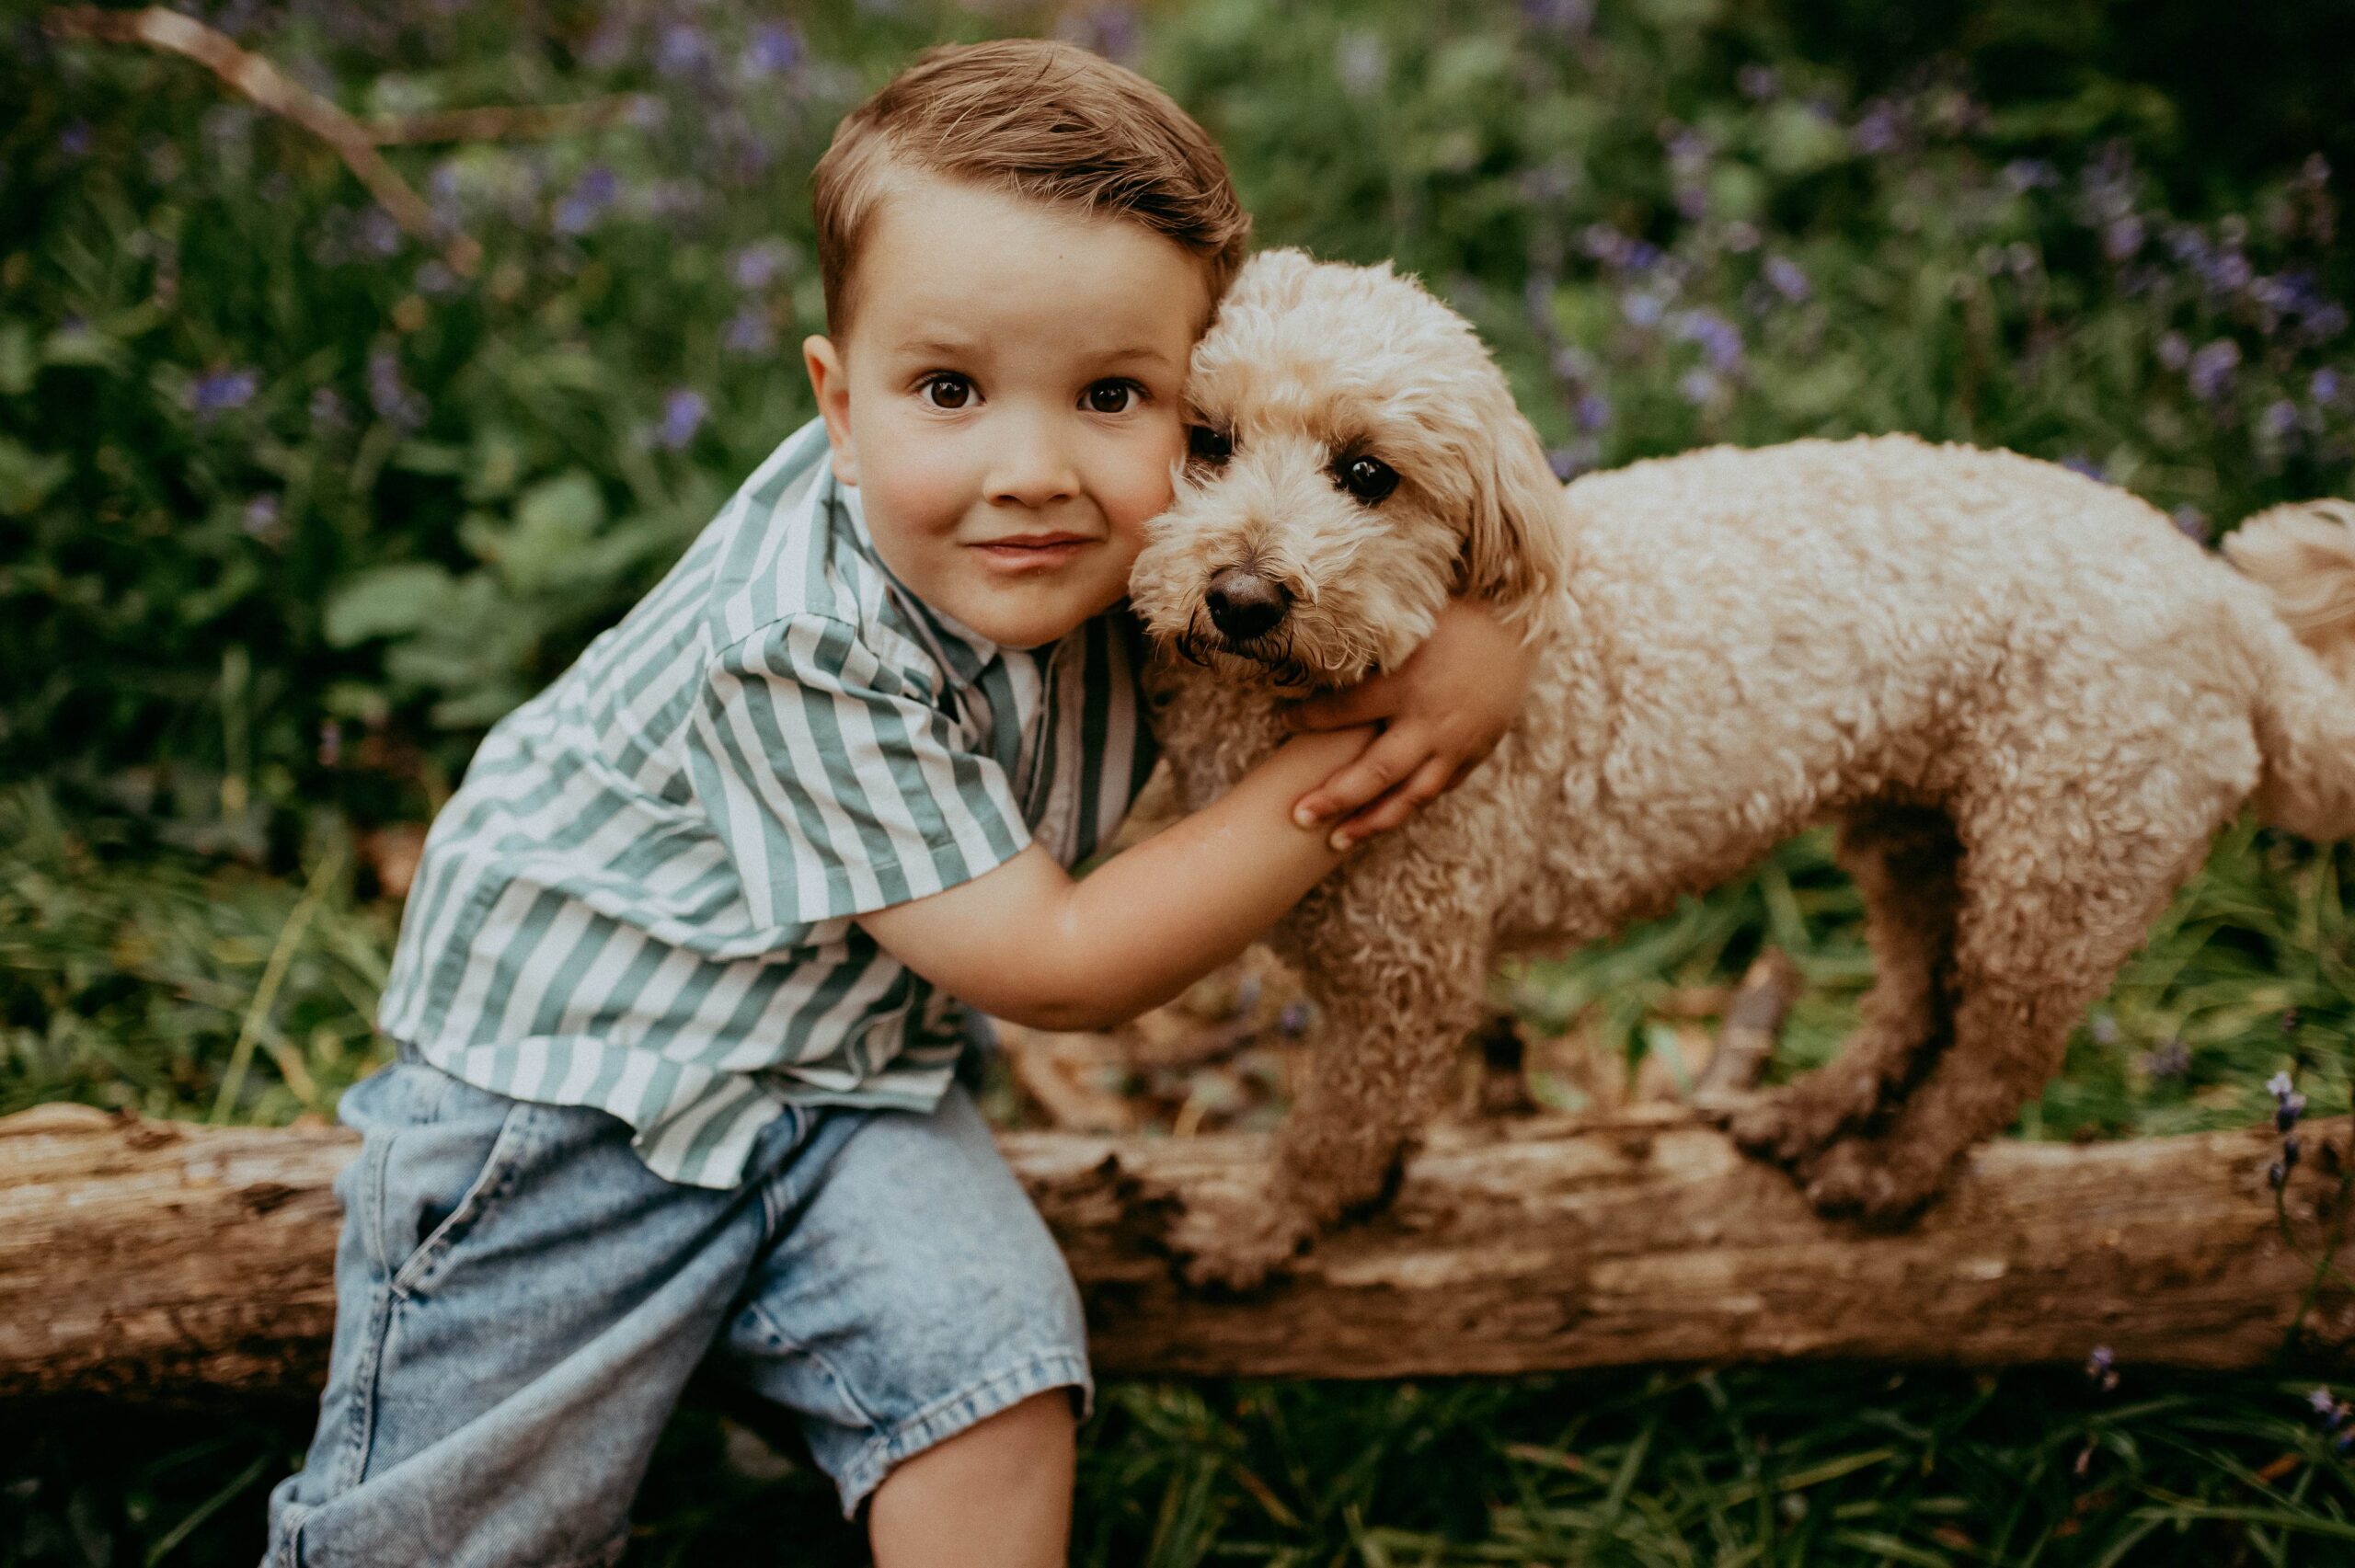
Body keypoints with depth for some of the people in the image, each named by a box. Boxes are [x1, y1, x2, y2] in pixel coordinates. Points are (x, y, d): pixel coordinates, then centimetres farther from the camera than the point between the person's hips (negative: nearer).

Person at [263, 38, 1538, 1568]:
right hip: (569, 1059, -5)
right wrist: (1338, 776, -26)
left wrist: (1477, 654, -20)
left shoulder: (1131, 535, -16)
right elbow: (1059, 970, -27)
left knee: (995, 1359, -19)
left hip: (852, 1071, 5)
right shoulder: (807, 652, -33)